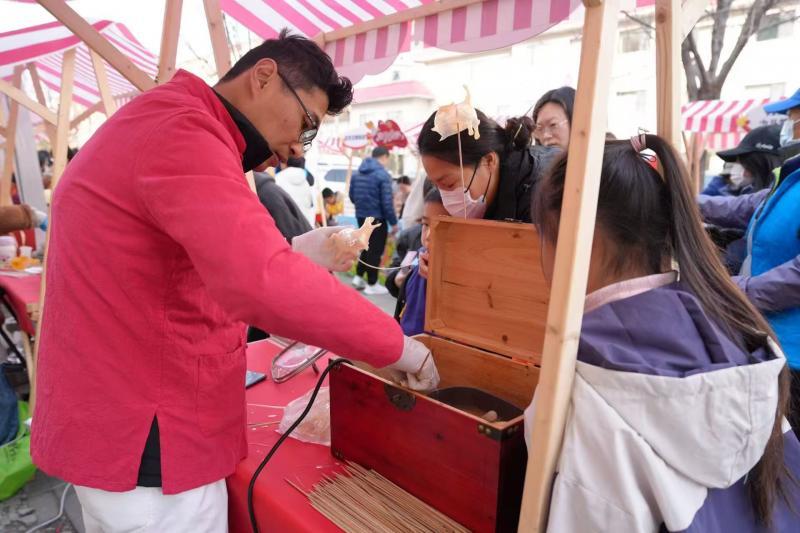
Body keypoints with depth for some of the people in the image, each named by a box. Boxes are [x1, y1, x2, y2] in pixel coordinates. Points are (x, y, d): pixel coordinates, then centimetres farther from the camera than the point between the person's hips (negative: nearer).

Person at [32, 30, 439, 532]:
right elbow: (261, 283, -37)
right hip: (147, 439, -10)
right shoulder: (181, 131, -23)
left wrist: (293, 254, 1)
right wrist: (396, 345, -25)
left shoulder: (163, 124, 12)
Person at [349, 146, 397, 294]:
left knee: (368, 247, 21)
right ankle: (372, 284, 11)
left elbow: (352, 196, 12)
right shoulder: (383, 175, -15)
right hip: (377, 218, -7)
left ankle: (358, 277, 20)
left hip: (361, 216, 7)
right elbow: (387, 202, -18)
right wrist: (393, 222, -10)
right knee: (376, 250, 4)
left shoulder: (357, 173, 7)